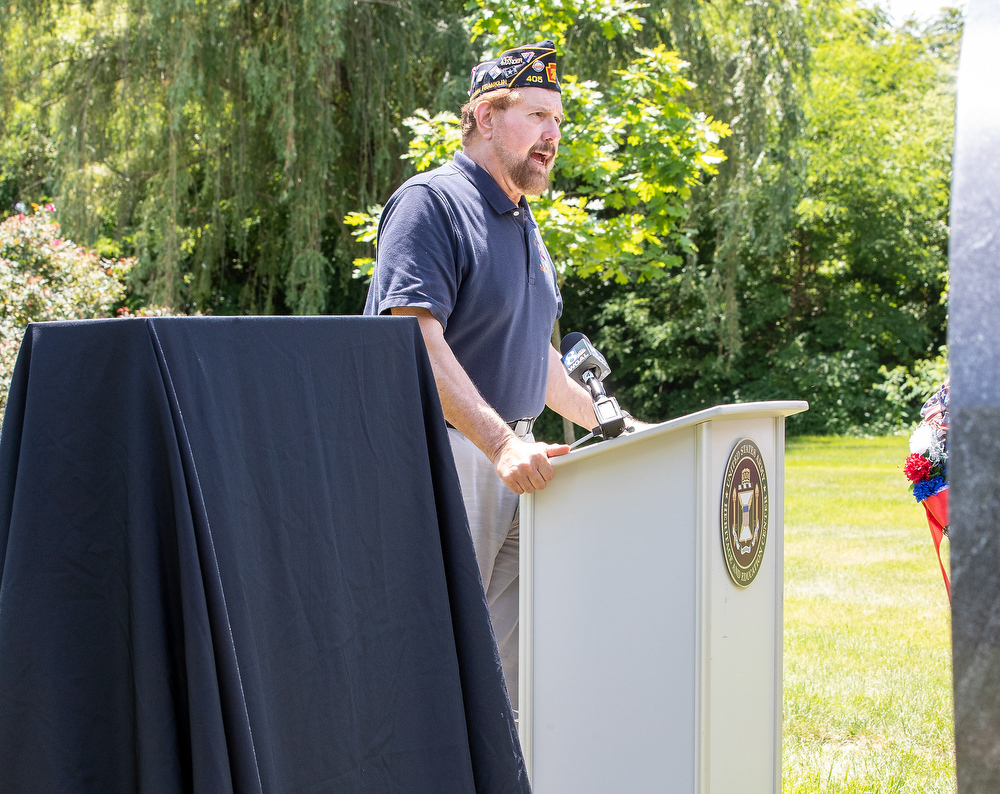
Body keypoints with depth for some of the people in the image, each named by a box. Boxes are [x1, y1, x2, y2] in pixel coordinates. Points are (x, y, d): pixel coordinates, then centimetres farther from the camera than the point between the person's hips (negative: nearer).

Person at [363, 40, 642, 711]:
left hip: (513, 461, 9)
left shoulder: (524, 222, 20)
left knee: (514, 665, 7)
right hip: (444, 455, -9)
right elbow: (418, 346, -22)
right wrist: (502, 443, -30)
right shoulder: (431, 202, -10)